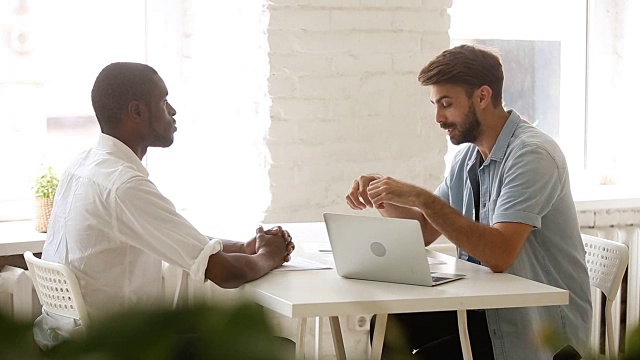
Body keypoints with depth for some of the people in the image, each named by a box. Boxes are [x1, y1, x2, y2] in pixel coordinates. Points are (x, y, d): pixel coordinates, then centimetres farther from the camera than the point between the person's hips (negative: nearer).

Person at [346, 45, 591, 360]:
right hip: (484, 303, 8)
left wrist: (421, 198, -30)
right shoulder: (468, 156, 9)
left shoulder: (531, 154, -18)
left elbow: (499, 253, -30)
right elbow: (426, 231, 14)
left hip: (545, 323, -8)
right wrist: (383, 197, -3)